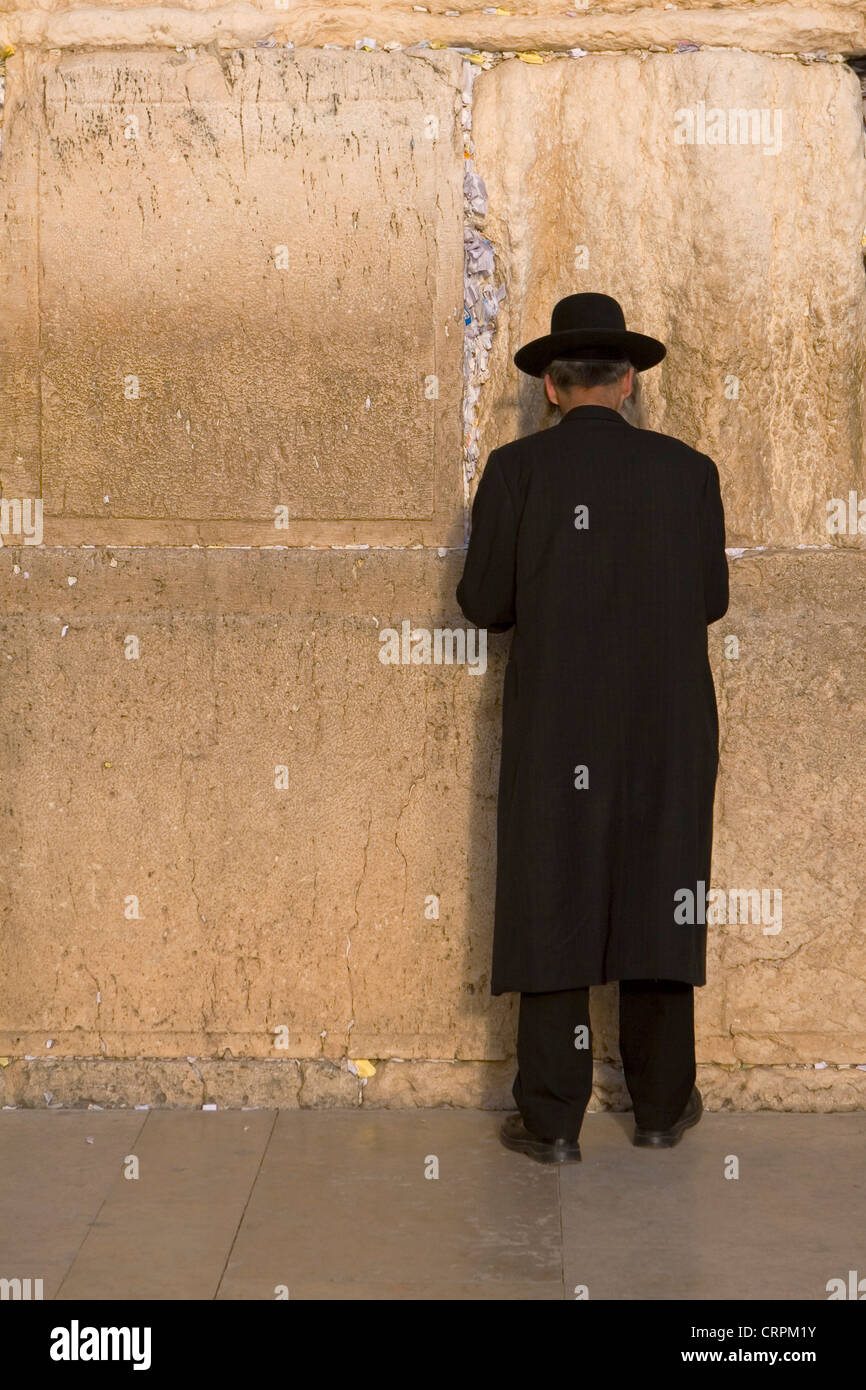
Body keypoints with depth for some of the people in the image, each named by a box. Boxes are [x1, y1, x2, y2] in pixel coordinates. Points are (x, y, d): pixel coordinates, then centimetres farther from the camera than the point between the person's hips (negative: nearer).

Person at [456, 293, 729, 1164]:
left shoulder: (517, 470, -5)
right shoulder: (688, 472, 0)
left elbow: (484, 603, -4)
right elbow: (710, 599, 6)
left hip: (557, 732, -2)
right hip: (668, 731, 2)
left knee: (553, 911, 5)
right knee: (657, 905, 12)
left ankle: (552, 1121, 9)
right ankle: (662, 1107, 22)